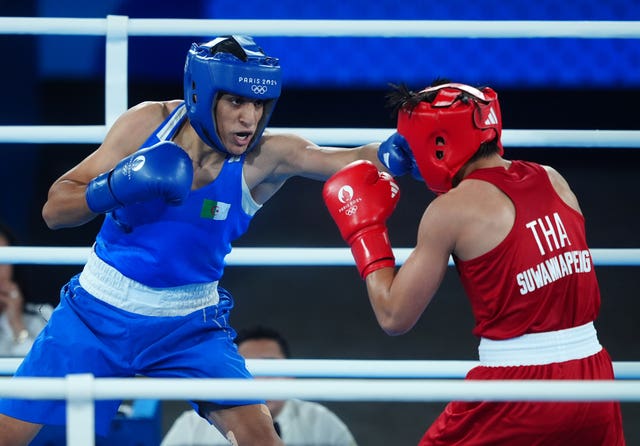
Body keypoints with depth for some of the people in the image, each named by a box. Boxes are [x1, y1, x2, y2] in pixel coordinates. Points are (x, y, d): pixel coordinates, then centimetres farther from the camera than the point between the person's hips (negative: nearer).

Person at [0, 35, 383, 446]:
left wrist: (390, 153, -53)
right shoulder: (148, 123, -14)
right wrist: (115, 188, -30)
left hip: (190, 327, 0)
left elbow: (355, 160, -31)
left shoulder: (265, 158, -17)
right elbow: (54, 210, -12)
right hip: (97, 312, 0)